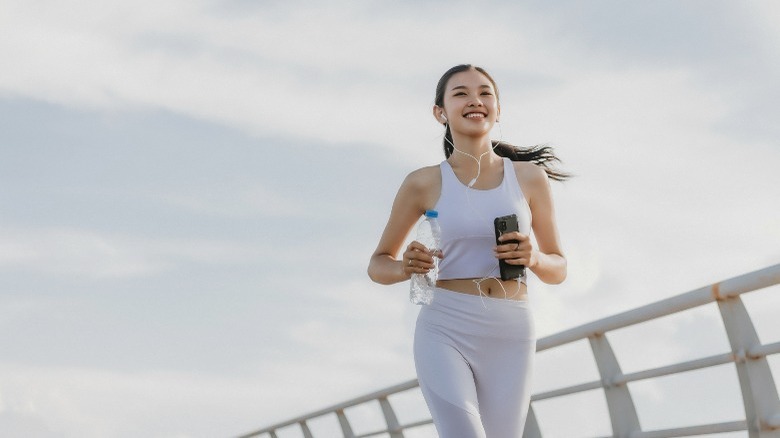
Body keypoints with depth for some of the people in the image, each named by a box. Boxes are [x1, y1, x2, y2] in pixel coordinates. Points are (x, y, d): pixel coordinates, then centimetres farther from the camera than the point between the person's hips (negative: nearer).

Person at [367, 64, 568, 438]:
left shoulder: (530, 177, 6)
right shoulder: (424, 183, 3)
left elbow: (558, 270, 13)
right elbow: (378, 265, 11)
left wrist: (533, 258, -11)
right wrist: (406, 267, -12)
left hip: (509, 338, 2)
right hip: (445, 331, -2)